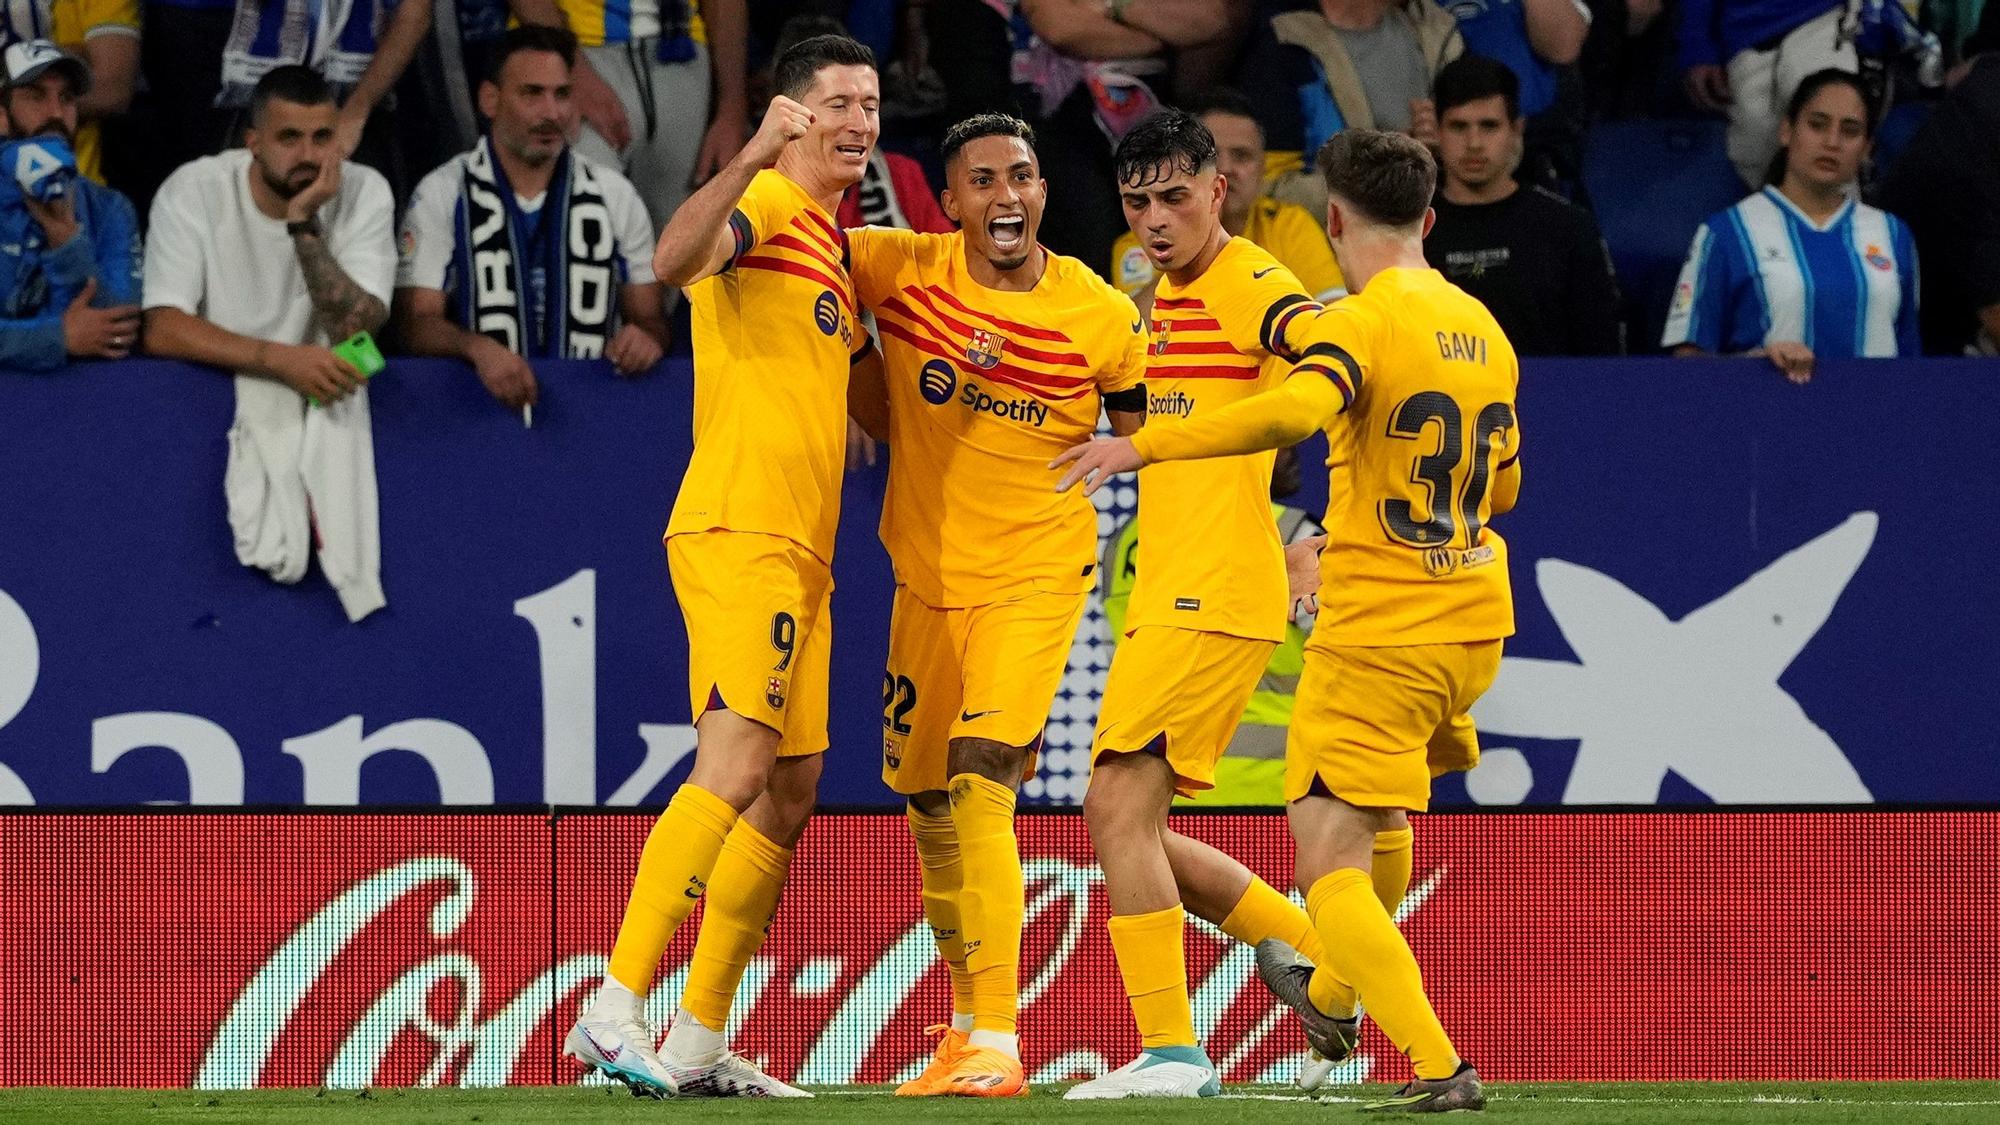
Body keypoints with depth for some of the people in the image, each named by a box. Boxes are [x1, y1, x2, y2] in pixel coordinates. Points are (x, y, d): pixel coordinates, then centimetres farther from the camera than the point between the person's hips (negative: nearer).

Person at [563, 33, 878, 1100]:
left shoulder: (827, 241, 21)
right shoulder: (766, 203, -7)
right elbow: (675, 259, -30)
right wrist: (753, 155, -40)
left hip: (796, 551, 10)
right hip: (738, 530, -10)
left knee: (789, 791, 9)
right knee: (737, 767, -19)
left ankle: (698, 1043, 12)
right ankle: (615, 1011, -23)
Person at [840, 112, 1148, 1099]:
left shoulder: (1105, 320, -10)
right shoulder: (900, 270, -8)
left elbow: (1149, 444, 3)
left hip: (1037, 575, -4)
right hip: (926, 574, 4)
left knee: (980, 787, -20)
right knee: (928, 803, 13)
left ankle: (997, 1043, -20)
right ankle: (968, 1019, 33)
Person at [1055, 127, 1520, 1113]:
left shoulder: (1360, 323, -14)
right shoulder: (1485, 330, 10)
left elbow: (1296, 409, -36)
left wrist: (1145, 444, -34)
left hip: (1378, 638, -8)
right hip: (1475, 625, 8)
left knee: (1330, 867, -5)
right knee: (1377, 819, 31)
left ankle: (1440, 1067, -18)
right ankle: (1332, 994, 51)